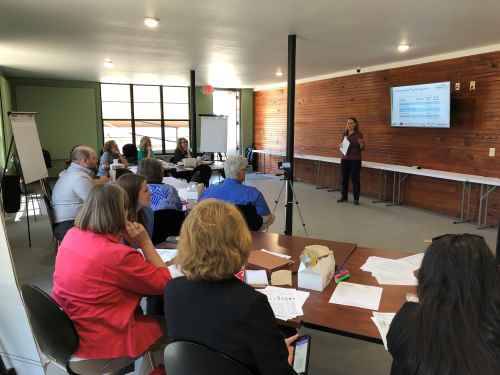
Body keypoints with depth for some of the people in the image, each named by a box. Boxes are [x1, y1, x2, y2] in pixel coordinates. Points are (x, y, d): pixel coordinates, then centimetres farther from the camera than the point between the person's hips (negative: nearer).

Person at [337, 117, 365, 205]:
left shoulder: (359, 134, -5)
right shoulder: (344, 134, 7)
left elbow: (362, 148, -4)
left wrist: (361, 144, -25)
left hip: (355, 159, -4)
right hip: (345, 159, 4)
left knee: (355, 179, -2)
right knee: (344, 178, 7)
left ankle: (356, 199, 6)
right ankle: (344, 197, 19)